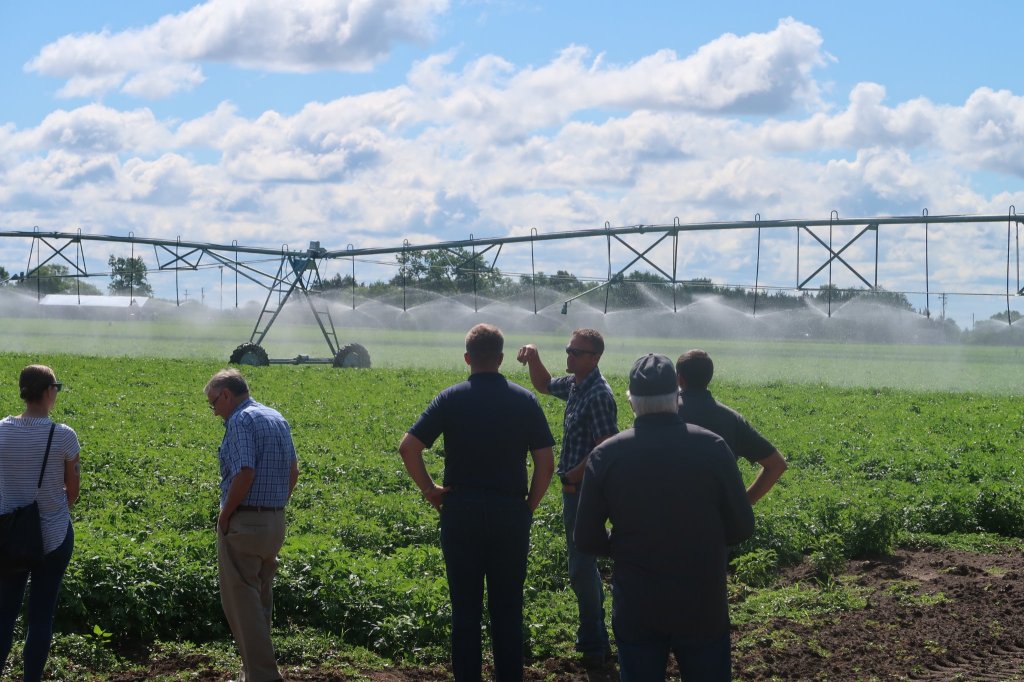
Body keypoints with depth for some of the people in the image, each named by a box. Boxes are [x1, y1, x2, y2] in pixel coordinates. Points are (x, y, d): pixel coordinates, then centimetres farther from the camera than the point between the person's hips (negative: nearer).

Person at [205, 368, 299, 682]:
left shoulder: (240, 421, -14)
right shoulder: (277, 418, 14)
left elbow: (245, 473, -24)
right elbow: (293, 471, 17)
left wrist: (225, 515, -14)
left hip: (243, 523, -9)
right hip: (275, 521, 9)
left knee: (241, 601, -3)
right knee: (261, 600, 16)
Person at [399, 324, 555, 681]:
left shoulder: (451, 399, -3)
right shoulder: (525, 400, -1)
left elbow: (408, 447, -10)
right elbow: (546, 462, -3)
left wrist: (429, 489, 0)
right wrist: (529, 505, 7)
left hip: (460, 511, -1)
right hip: (511, 513, 1)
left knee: (465, 607, 7)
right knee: (508, 608, 9)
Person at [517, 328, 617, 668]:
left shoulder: (598, 395, -21)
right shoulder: (575, 384, 7)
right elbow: (544, 385, 26)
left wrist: (571, 476, -19)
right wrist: (533, 358, 8)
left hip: (585, 490, -10)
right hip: (575, 489, 10)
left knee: (581, 568, -4)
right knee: (584, 564, 18)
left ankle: (593, 645, 7)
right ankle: (595, 637, 30)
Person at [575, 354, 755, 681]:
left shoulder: (605, 455, -9)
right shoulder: (712, 447, -10)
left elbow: (587, 540, -4)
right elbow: (741, 528, -4)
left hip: (635, 608, 0)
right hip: (703, 605, 0)